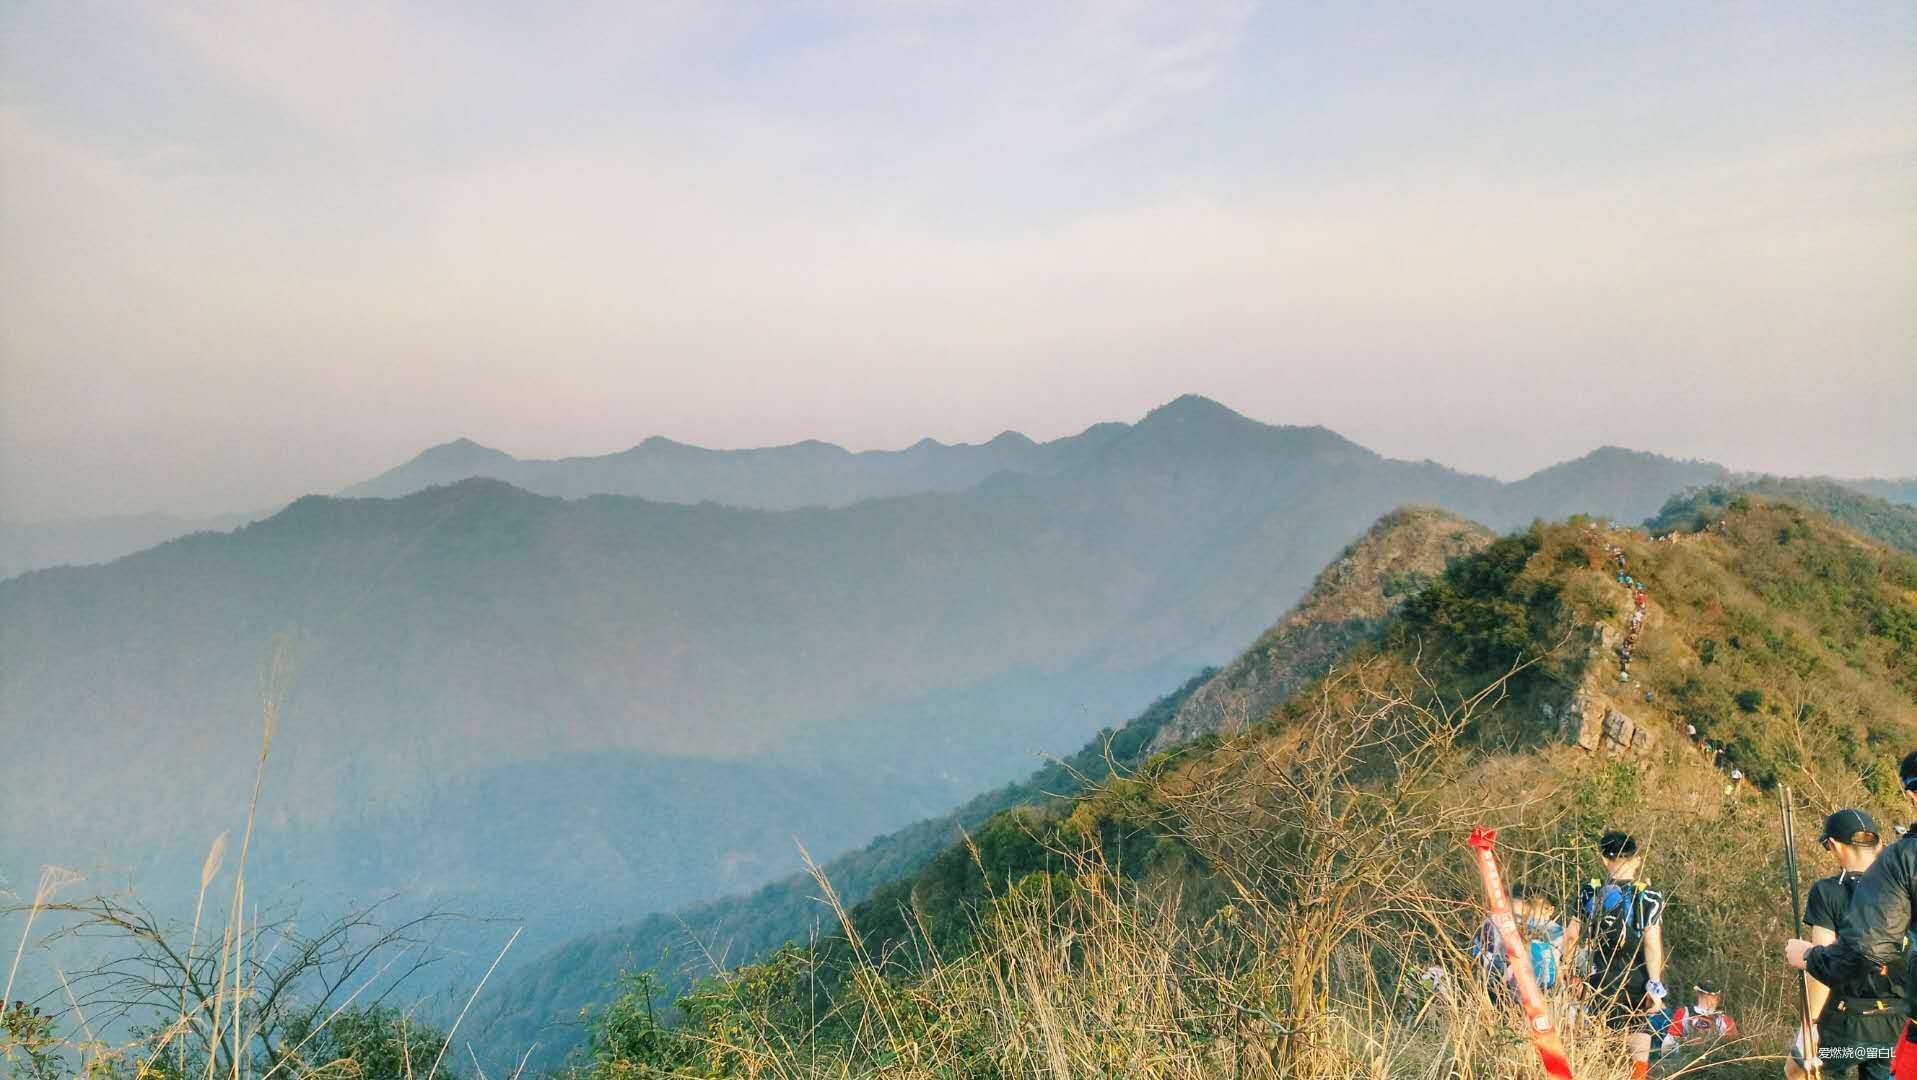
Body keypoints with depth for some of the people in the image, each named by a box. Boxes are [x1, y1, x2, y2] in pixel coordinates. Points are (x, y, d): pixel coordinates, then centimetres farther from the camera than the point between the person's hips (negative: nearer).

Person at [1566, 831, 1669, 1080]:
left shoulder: (1590, 893, 2)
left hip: (1600, 979, 2)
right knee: (1638, 1055, 8)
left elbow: (1571, 935, 3)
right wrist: (1655, 987, -11)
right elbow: (1652, 944, -14)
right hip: (1636, 980, -1)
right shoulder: (1648, 897, -7)